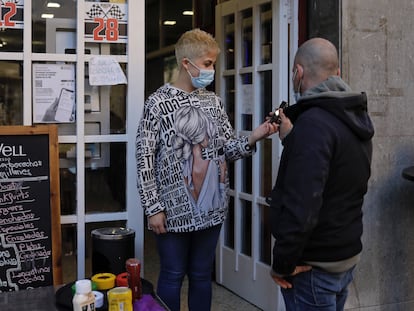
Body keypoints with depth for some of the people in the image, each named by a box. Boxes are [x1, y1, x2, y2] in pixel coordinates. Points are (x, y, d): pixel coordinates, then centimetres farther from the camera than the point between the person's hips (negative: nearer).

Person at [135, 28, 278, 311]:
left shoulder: (214, 101, 7)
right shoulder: (159, 102, -8)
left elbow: (227, 150, 7)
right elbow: (145, 159, -10)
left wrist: (252, 138, -12)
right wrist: (153, 208, -13)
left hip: (211, 206, 4)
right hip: (174, 208, -4)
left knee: (202, 275, 15)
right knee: (173, 276, 9)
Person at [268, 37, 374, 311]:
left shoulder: (314, 122, -23)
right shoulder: (355, 117, 6)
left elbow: (301, 205, -30)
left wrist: (283, 264, -20)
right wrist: (292, 138, 17)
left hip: (315, 264, -9)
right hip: (346, 256, 9)